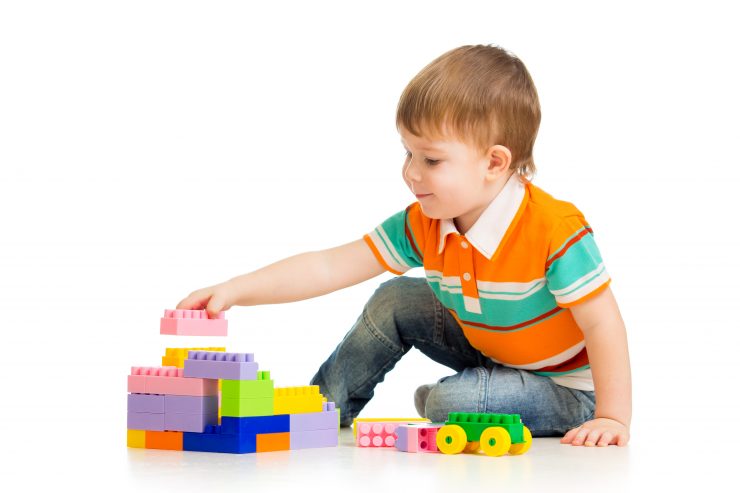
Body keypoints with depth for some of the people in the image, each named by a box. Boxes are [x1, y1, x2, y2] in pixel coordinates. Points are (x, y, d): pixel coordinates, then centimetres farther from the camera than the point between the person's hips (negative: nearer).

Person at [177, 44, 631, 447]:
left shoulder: (555, 230, -32)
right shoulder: (422, 226, -12)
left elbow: (602, 322, -27)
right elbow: (327, 269, -13)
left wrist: (612, 419, -31)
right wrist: (235, 291, -22)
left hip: (566, 385, -7)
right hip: (489, 350, 7)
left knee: (454, 402, -30)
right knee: (395, 301, 0)